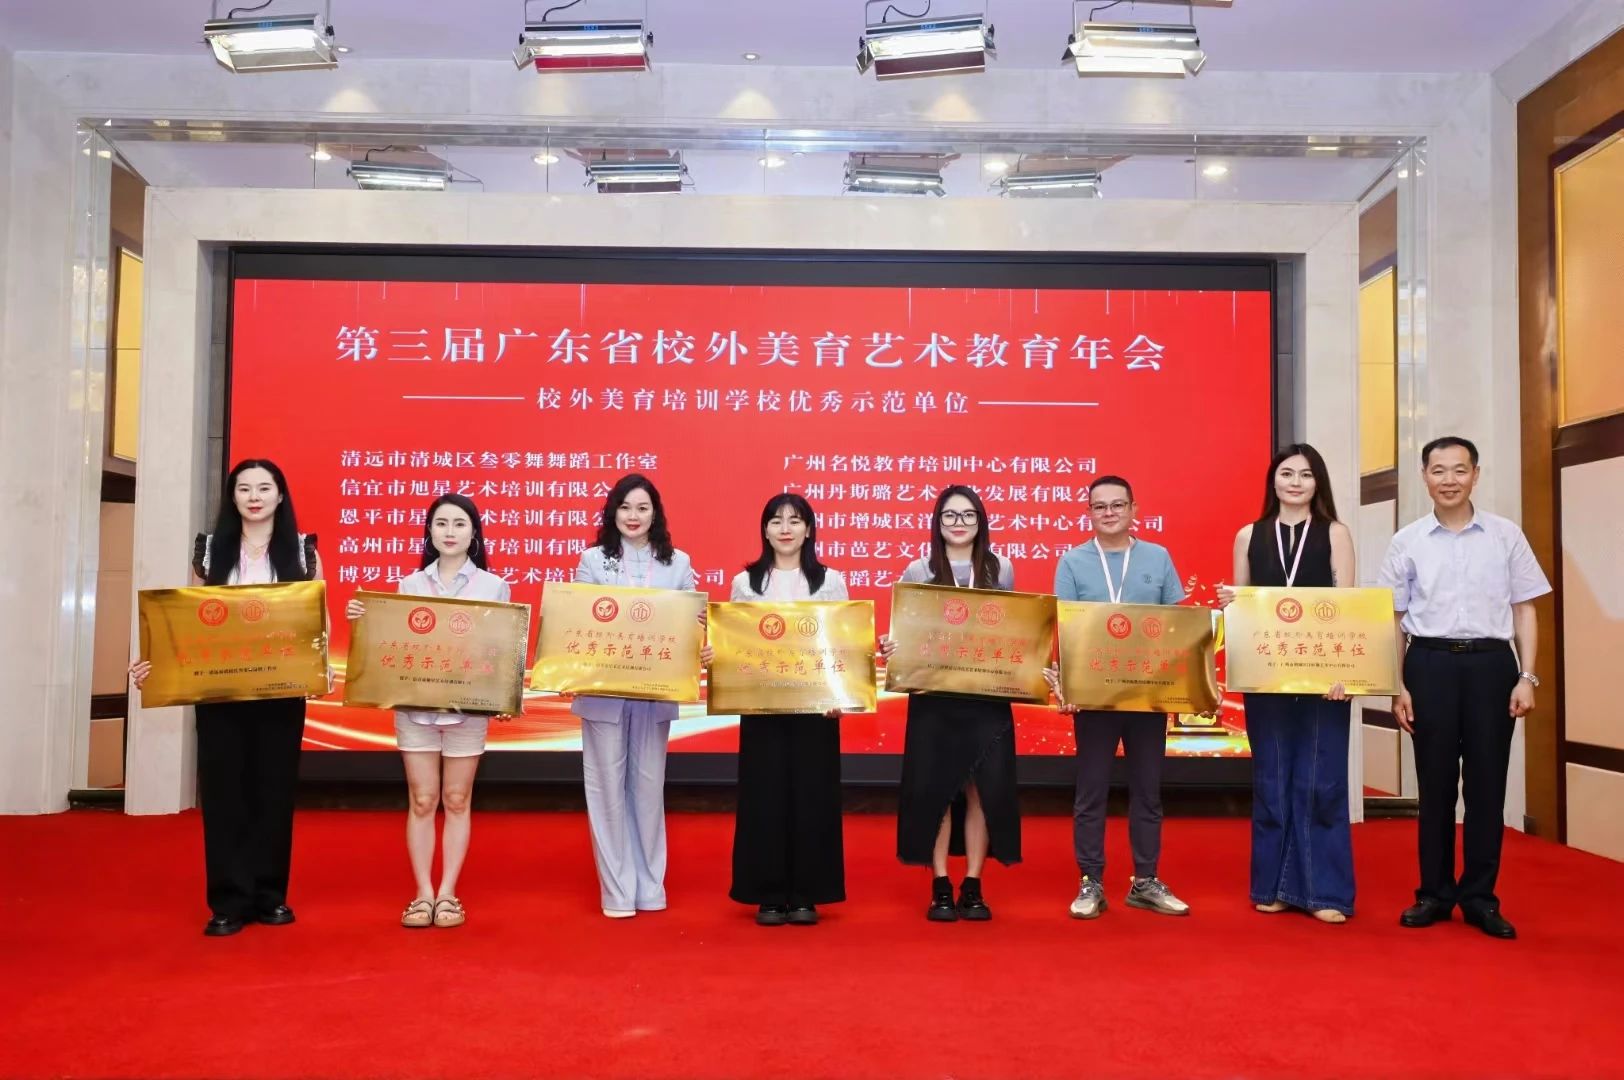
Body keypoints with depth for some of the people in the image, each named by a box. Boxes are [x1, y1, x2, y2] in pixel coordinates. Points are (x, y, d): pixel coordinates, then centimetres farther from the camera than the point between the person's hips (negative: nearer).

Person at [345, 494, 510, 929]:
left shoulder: (493, 586, 3)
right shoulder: (410, 584, 8)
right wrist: (364, 619, -7)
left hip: (467, 706, -1)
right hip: (414, 704, 1)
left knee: (456, 800, 5)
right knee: (421, 800, 4)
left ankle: (448, 893, 13)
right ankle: (423, 893, 12)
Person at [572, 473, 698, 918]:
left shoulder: (677, 563, 6)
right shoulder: (593, 559, 3)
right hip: (603, 691, -1)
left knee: (649, 786, 9)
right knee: (607, 787, 3)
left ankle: (650, 885, 21)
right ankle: (617, 890, 13)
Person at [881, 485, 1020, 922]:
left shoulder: (1001, 570, 7)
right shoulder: (918, 571, 3)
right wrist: (891, 647, -17)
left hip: (987, 696, 1)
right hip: (933, 696, -1)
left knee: (984, 788, 2)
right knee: (933, 788, 1)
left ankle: (972, 887, 14)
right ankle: (940, 888, 12)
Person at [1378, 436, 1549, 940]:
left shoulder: (1506, 536, 4)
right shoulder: (1407, 541, 4)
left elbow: (1524, 610, 6)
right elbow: (1393, 618, 6)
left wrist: (1527, 677, -2)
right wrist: (1398, 685, 1)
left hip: (1491, 662, 0)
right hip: (1429, 663, 0)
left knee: (1486, 783, 5)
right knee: (1434, 783, 7)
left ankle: (1479, 897, 17)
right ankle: (1434, 893, 18)